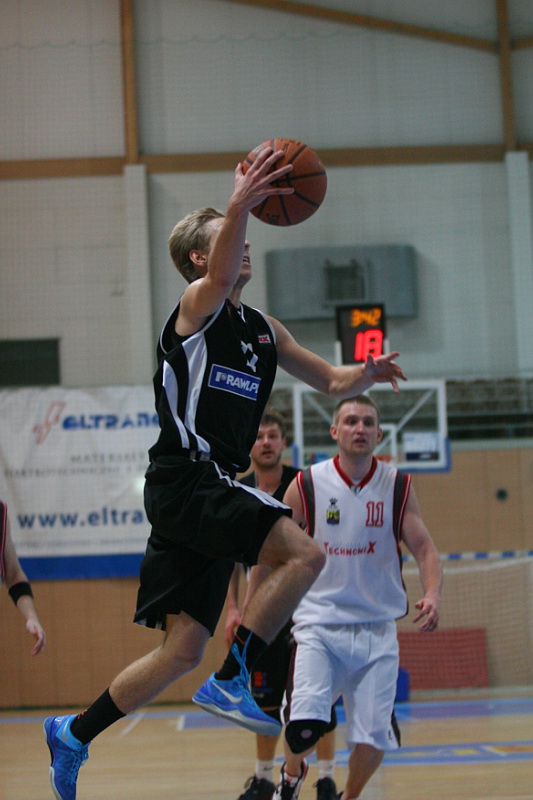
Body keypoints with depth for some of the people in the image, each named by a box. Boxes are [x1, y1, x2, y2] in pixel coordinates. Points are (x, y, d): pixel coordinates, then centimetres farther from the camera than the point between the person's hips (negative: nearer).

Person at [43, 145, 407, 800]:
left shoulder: (262, 328, 20)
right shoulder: (196, 304, -4)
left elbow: (331, 382, 25)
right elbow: (220, 277, -29)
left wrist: (367, 373, 2)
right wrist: (239, 206, -48)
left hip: (211, 491, 8)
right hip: (184, 479, -8)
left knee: (183, 650, 8)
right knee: (304, 554, -22)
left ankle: (74, 734, 19)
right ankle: (231, 680, -14)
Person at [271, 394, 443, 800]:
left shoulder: (398, 486, 0)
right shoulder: (307, 485, -4)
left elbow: (424, 547, -1)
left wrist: (432, 594, -20)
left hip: (377, 628, 2)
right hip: (319, 623, -2)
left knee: (374, 736, -2)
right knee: (303, 727, -19)